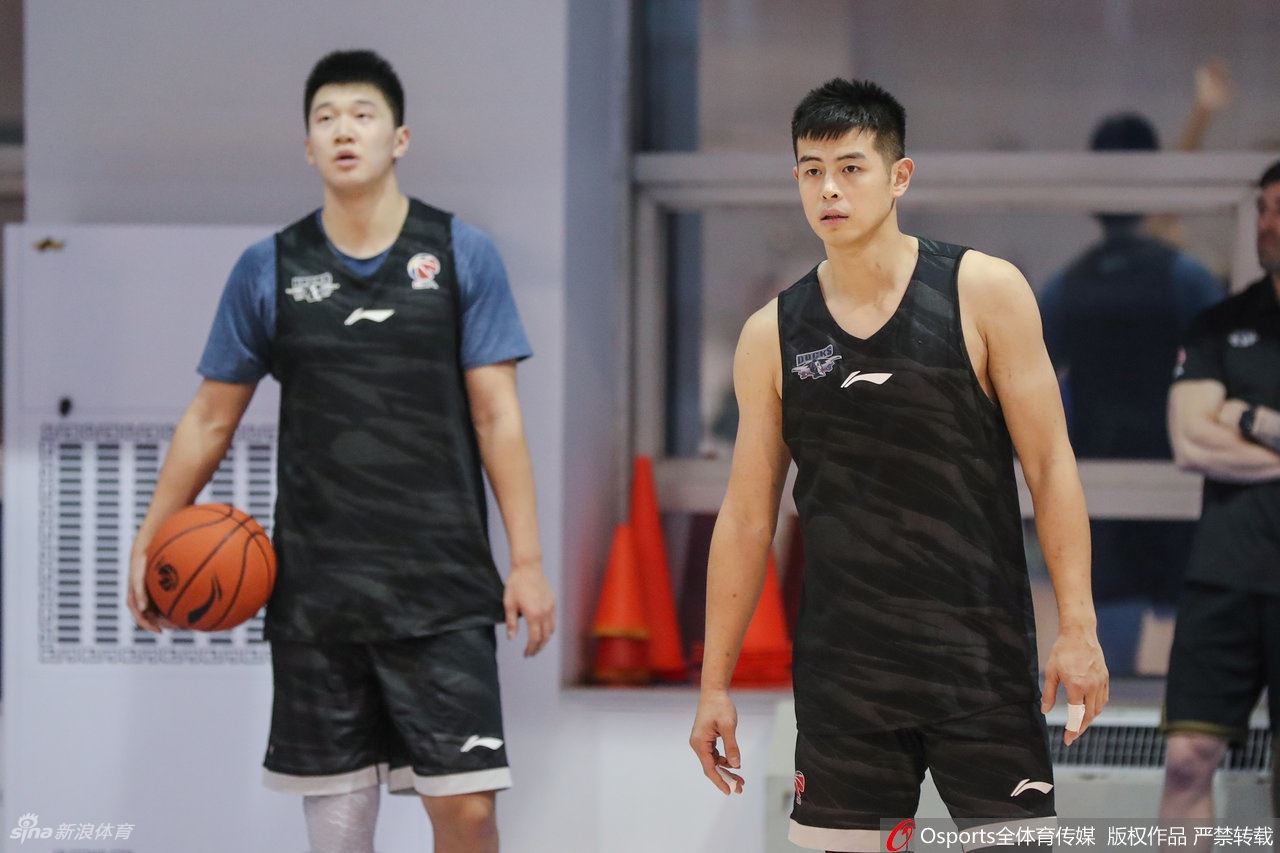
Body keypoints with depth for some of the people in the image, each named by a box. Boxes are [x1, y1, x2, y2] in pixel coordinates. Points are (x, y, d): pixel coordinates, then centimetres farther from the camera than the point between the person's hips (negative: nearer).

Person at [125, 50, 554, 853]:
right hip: (315, 587, 2)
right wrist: (149, 542, 6)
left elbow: (497, 417, 0)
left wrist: (527, 561, -5)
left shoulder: (463, 254, 0)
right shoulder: (269, 269, 4)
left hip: (441, 584, -2)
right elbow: (211, 420, 11)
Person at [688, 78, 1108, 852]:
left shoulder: (983, 293, -3)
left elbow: (1050, 463, -3)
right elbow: (747, 518, 9)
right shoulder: (772, 336, 5)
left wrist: (1077, 629, -10)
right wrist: (715, 684, 7)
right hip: (843, 665, 2)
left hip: (982, 654, -2)